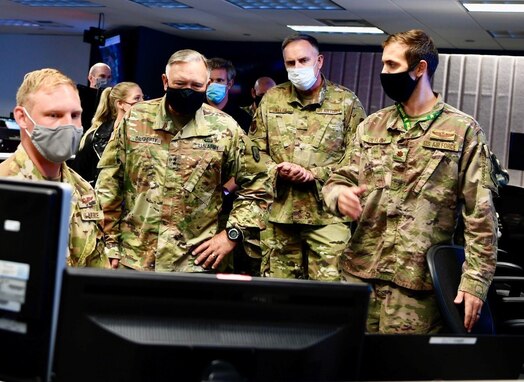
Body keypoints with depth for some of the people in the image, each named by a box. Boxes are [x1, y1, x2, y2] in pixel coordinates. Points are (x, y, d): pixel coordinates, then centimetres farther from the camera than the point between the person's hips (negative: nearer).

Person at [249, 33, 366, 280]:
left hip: (327, 214, -3)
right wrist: (277, 170, -8)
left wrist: (314, 175, -13)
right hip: (278, 213, 3)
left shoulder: (346, 102, 2)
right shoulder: (271, 99, 11)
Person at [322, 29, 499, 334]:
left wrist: (476, 280, -11)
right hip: (358, 272, 4)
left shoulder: (463, 130, -1)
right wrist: (339, 194, -9)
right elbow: (340, 180, 16)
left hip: (418, 282, -4)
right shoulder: (371, 126, 14)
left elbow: (480, 215, -4)